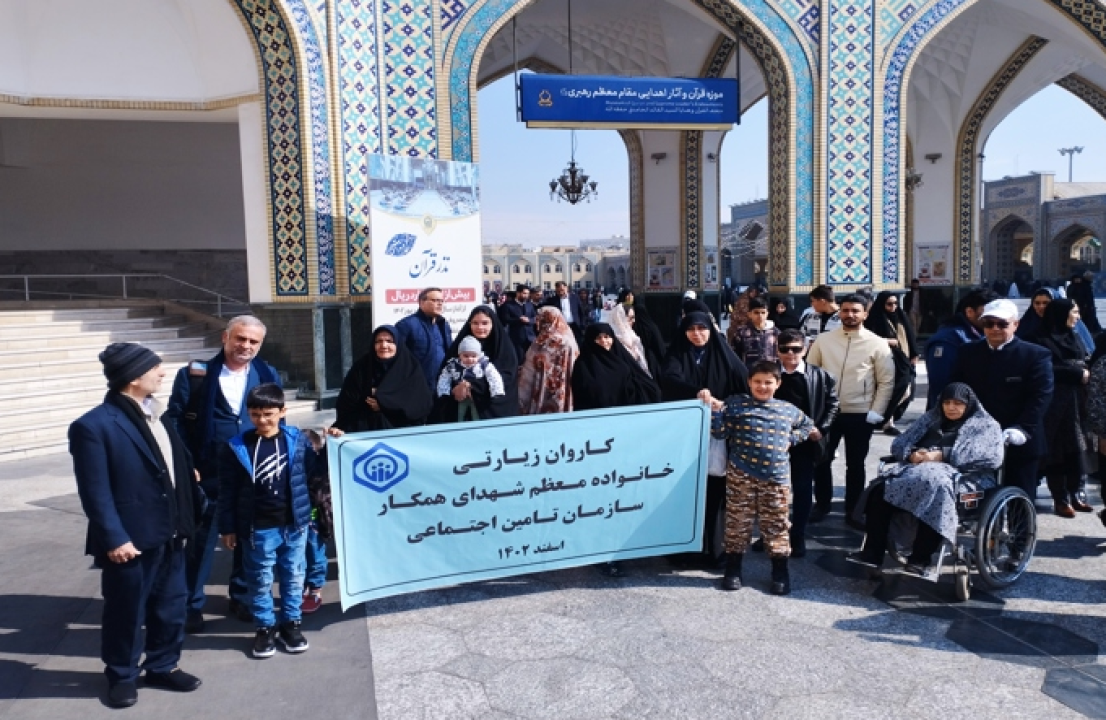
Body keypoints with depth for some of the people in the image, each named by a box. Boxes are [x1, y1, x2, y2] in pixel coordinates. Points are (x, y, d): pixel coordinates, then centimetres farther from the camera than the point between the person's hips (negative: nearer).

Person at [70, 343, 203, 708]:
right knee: (126, 611, 11)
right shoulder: (93, 425, -16)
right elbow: (95, 493, -18)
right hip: (131, 539, -7)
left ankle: (163, 666, 36)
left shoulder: (156, 413, 8)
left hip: (168, 533, 7)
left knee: (171, 605, 18)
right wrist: (114, 538, -20)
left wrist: (189, 511, 12)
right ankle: (121, 675, 31)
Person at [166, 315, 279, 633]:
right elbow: (175, 422, -5)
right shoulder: (194, 374, -5)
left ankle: (242, 597, 32)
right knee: (201, 540, 8)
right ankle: (192, 604, 25)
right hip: (209, 475, -2)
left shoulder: (268, 376, 3)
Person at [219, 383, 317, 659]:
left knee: (293, 576, 14)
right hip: (258, 528, -1)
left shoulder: (297, 440, -5)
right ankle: (265, 627, 27)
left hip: (294, 524, 1)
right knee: (260, 580, 12)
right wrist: (227, 527, -1)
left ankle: (291, 623, 30)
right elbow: (228, 490, -3)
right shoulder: (239, 447, -8)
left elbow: (314, 472, 6)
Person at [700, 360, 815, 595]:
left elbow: (807, 425, 30)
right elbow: (720, 433, 0)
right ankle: (733, 569, 17)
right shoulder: (735, 403, 6)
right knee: (738, 522, 4)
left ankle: (780, 572, 19)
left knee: (776, 524, 6)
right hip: (740, 475, -1)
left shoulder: (789, 410, 13)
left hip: (777, 477, 2)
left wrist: (792, 439, 12)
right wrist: (714, 409, -12)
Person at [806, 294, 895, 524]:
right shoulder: (823, 340, 1)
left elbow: (886, 382, -2)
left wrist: (875, 413, -7)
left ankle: (853, 511, 25)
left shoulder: (877, 344, -4)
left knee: (855, 464, 10)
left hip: (860, 414, -2)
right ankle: (821, 504, 31)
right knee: (821, 460, 11)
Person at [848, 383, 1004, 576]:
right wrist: (912, 454, -6)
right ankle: (873, 551, -28)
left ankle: (920, 559, -37)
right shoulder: (931, 419, 28)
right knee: (882, 484, -27)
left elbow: (992, 457, -4)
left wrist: (942, 456, -12)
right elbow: (899, 444, 20)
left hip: (962, 475, -4)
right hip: (917, 467, 4)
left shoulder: (986, 426, 16)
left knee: (933, 482, -40)